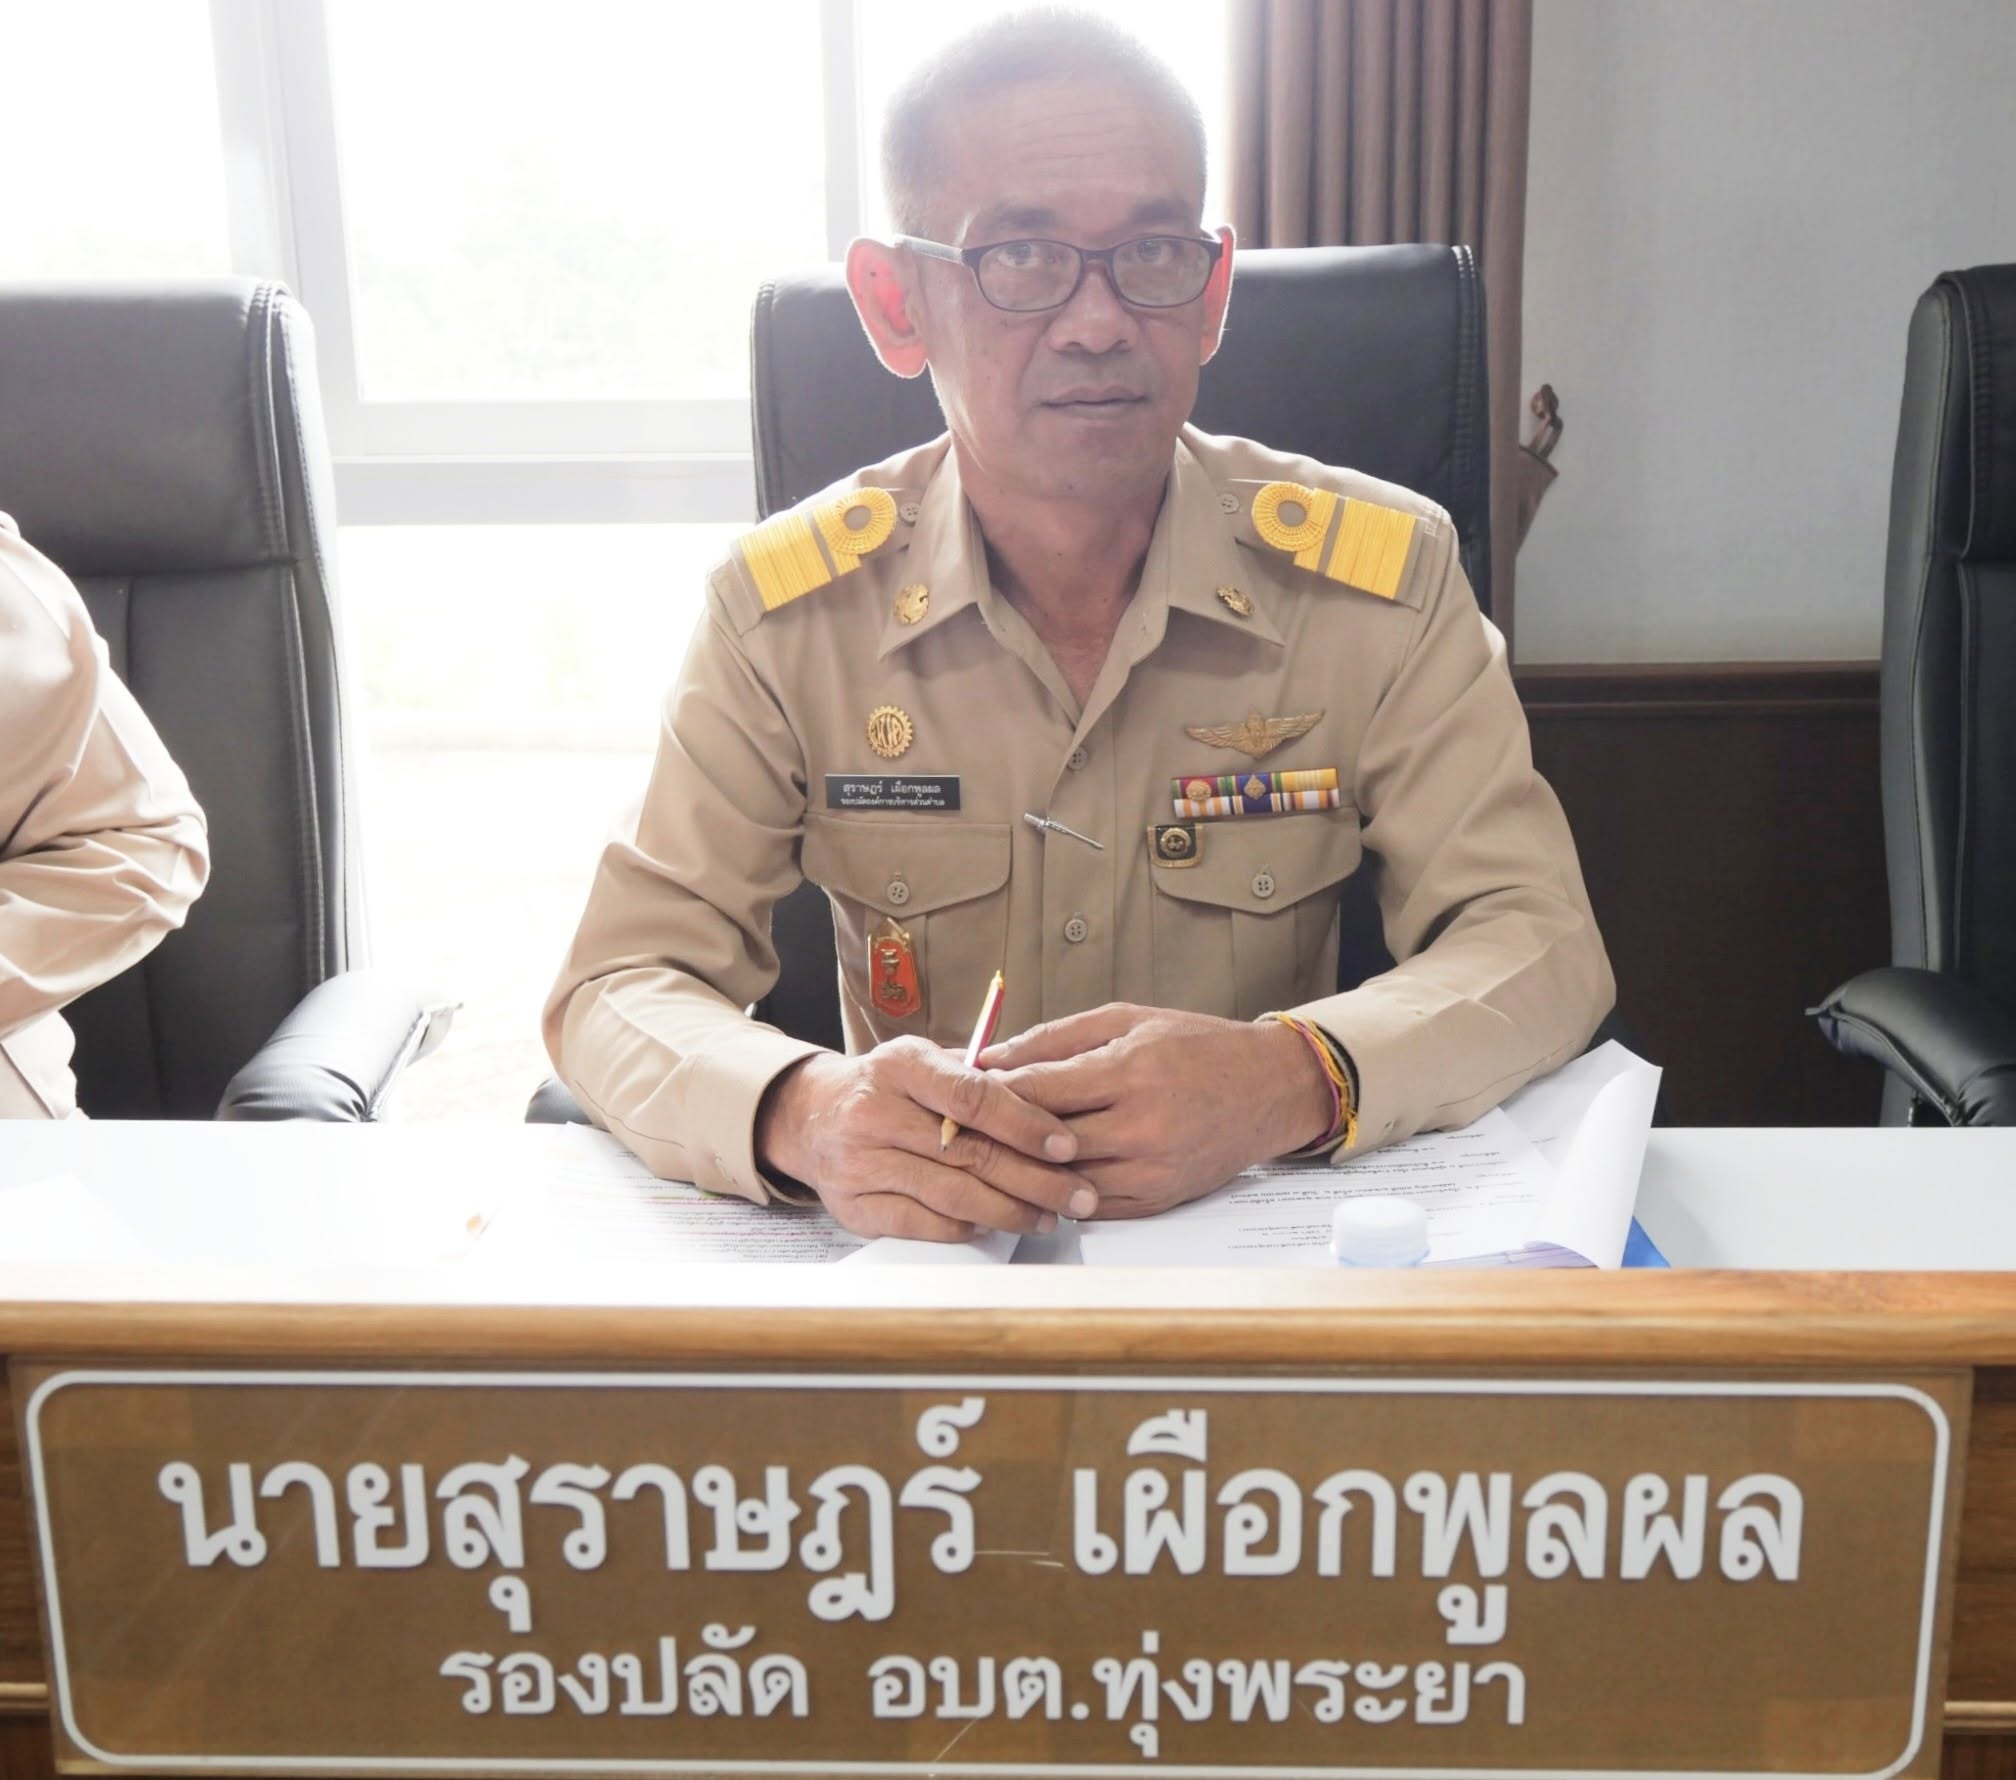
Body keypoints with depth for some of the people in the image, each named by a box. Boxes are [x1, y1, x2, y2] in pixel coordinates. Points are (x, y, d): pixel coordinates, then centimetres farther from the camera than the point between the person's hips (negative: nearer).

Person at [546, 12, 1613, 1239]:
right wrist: (804, 1113, -33)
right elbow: (618, 988, -9)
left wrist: (1293, 1078, -31)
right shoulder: (785, 607, -7)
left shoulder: (1382, 575, -7)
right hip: (917, 1256, 1)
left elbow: (1541, 943, -9)